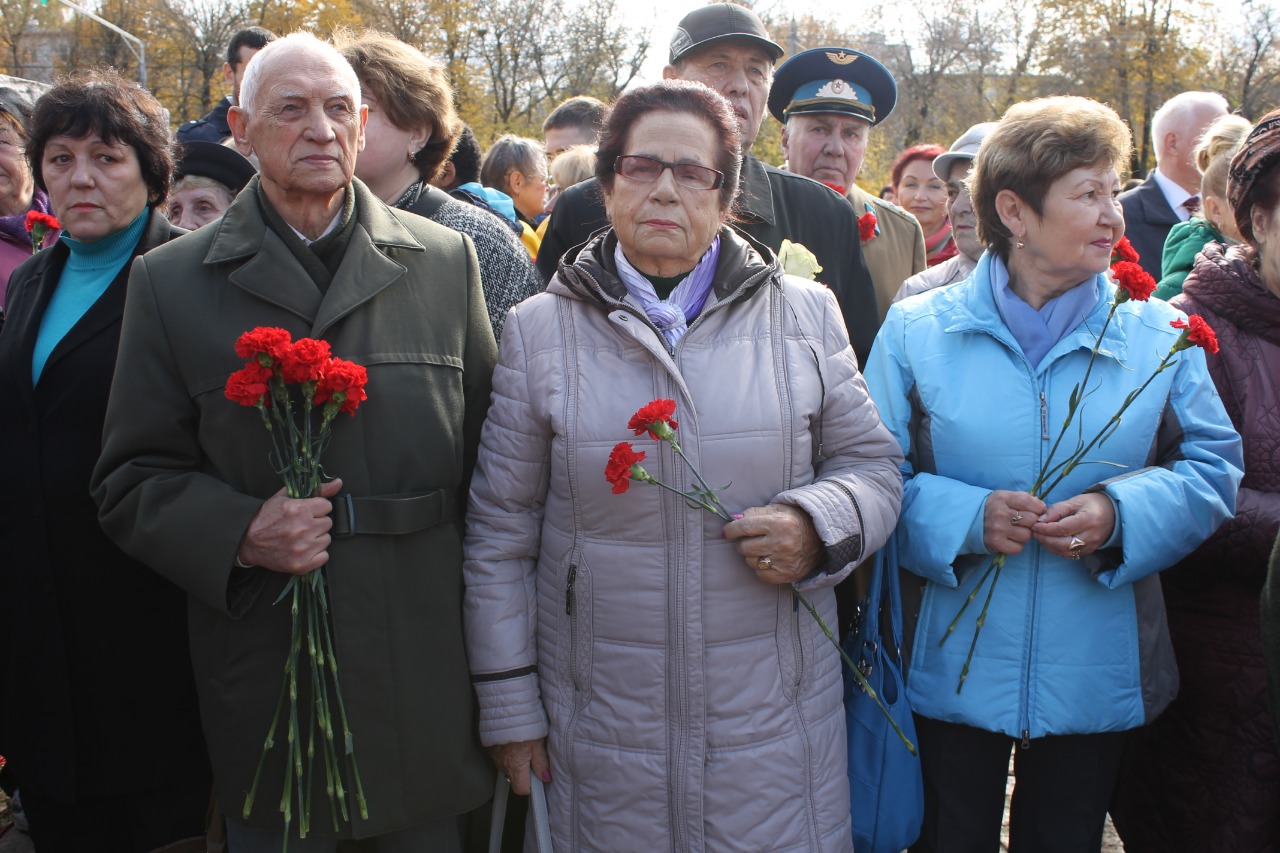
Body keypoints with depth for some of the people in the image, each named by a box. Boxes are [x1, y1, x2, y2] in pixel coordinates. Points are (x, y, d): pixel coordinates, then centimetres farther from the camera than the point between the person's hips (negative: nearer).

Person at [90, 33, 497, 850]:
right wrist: (242, 532, -17)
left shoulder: (446, 260, 5)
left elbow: (491, 443, 6)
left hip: (427, 661, 1)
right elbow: (131, 481, 3)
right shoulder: (170, 282, 2)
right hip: (266, 663, 0)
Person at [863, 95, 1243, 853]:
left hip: (1098, 672, 2)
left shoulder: (1158, 334, 1)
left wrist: (1122, 512, -17)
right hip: (955, 668, -1)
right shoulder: (916, 329, -4)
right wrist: (963, 517, -22)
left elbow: (1214, 466, 1)